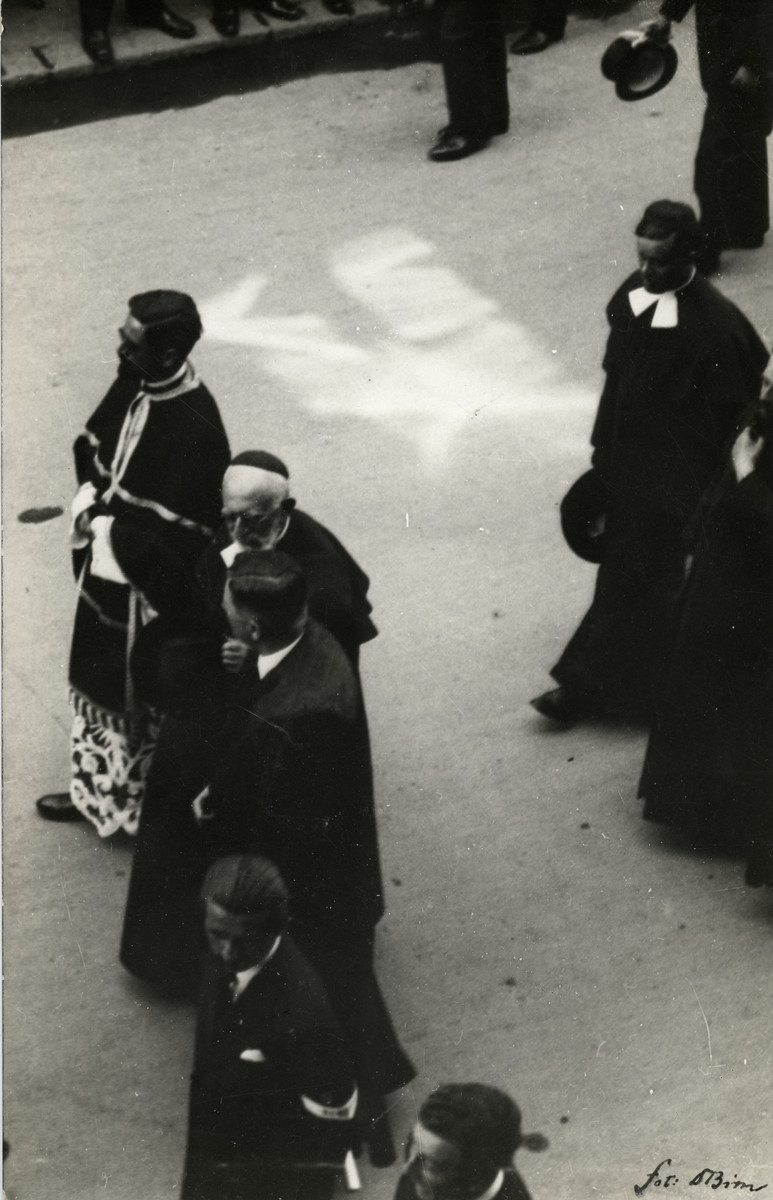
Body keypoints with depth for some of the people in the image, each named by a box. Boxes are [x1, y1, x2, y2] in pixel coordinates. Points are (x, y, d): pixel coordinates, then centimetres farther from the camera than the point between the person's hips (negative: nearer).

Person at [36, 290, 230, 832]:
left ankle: (145, 806, 35)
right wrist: (95, 503, -5)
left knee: (146, 698, 12)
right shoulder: (132, 382, -6)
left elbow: (180, 530, -29)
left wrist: (109, 525, -19)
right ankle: (98, 789, 47)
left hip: (151, 587, -8)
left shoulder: (194, 428, -31)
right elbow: (91, 446, 11)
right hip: (105, 568, 9)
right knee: (97, 677, 25)